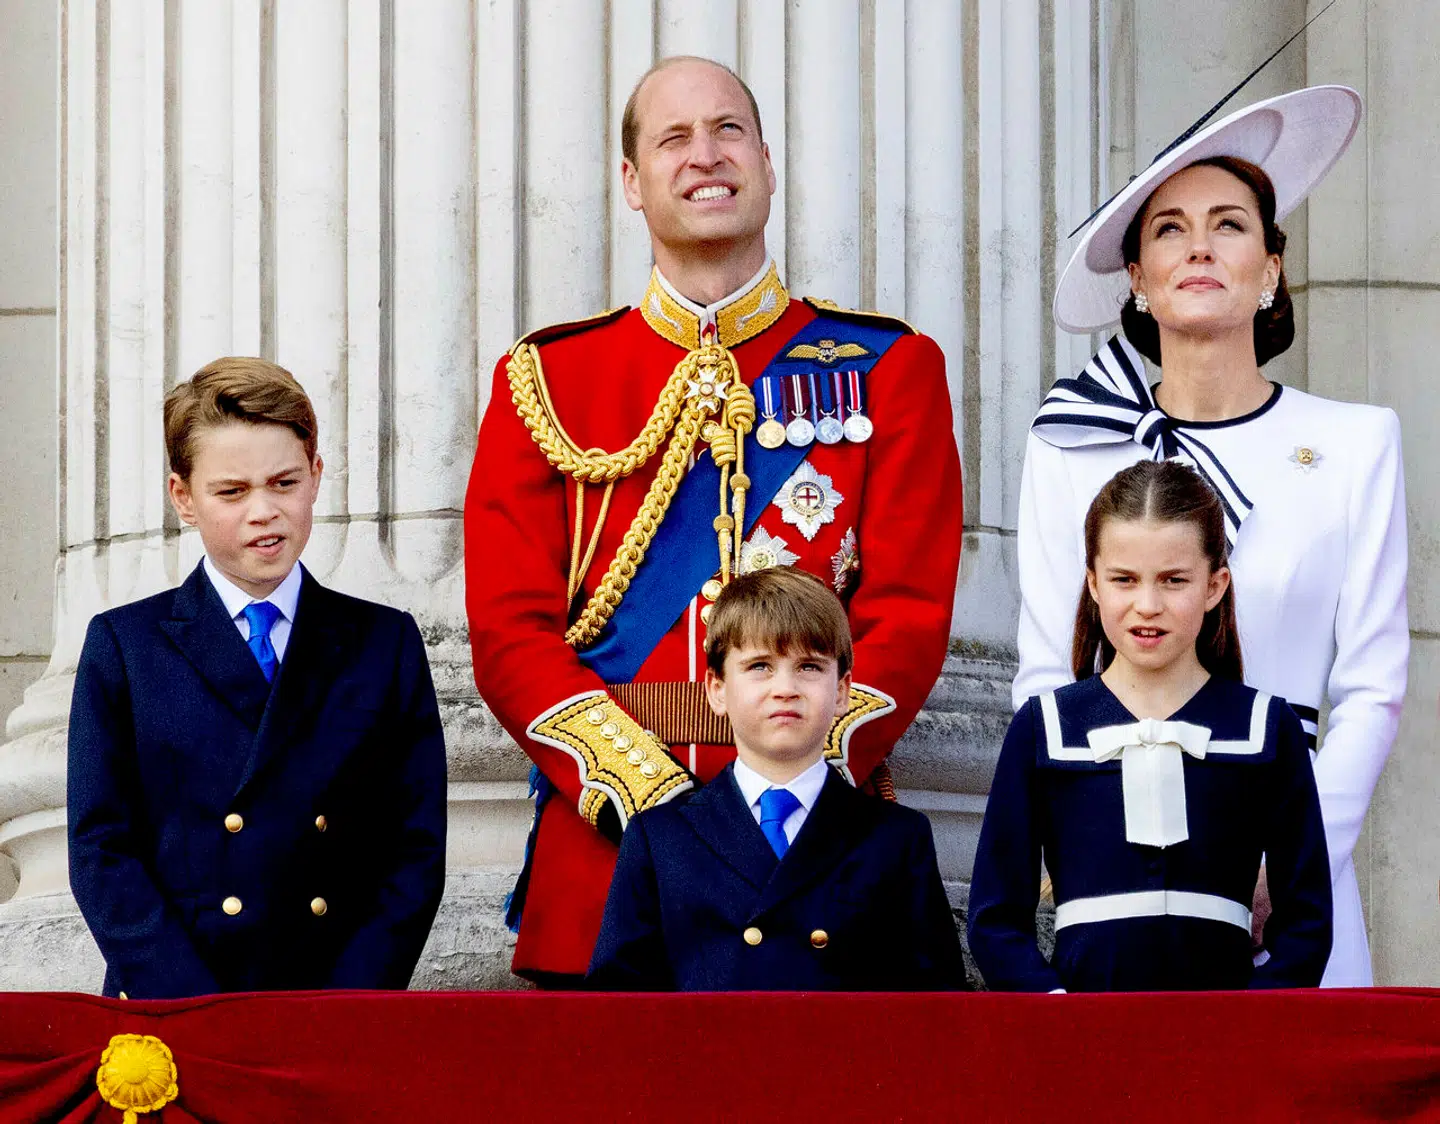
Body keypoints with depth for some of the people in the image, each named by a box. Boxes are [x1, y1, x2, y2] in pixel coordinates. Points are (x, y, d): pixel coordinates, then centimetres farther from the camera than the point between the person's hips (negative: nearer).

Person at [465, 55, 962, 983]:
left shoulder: (888, 368, 8)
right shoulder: (545, 381, 10)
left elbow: (910, 618, 1)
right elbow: (511, 630, 2)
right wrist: (645, 794, -12)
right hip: (604, 840, 1)